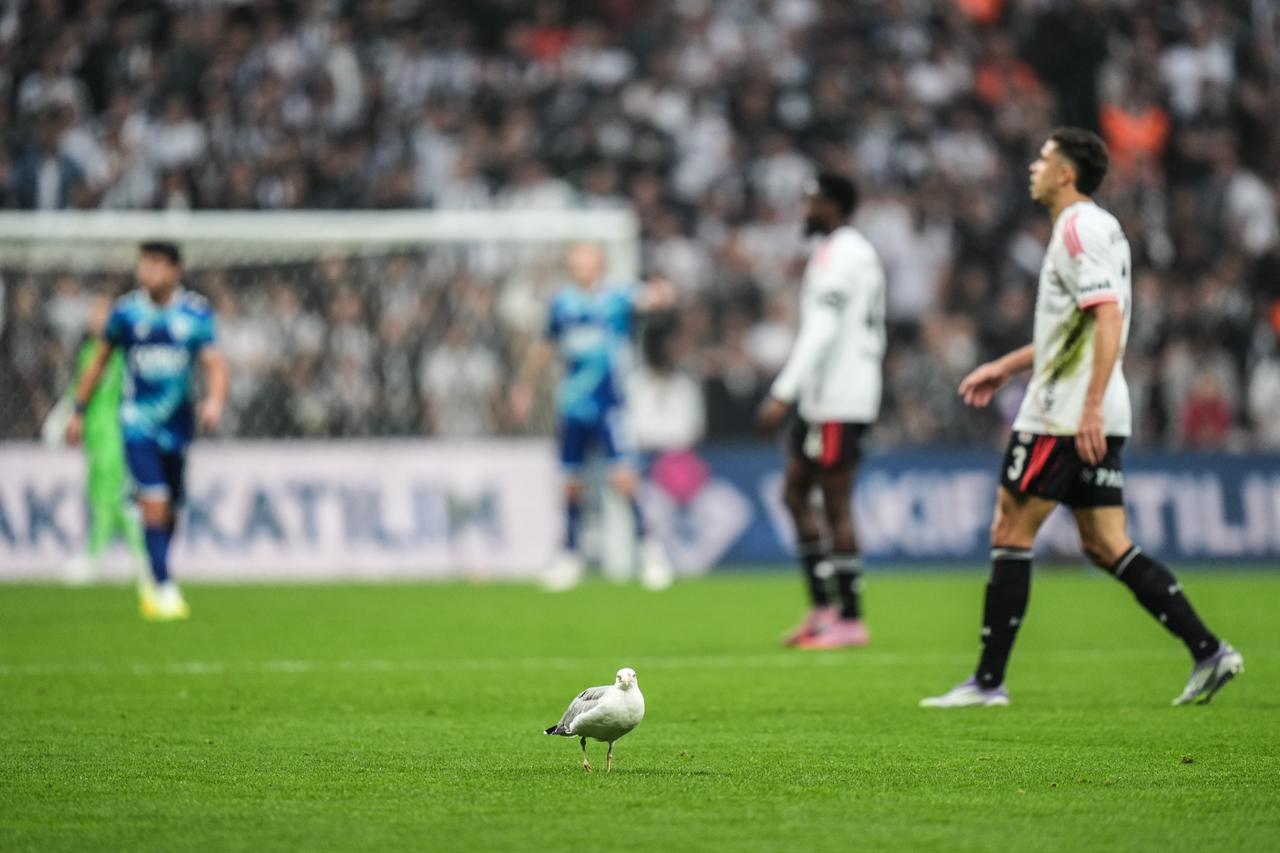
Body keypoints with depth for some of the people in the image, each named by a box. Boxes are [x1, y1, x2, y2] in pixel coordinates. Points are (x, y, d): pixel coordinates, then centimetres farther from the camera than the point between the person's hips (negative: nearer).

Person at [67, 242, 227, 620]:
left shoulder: (197, 313, -3)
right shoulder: (126, 311, -2)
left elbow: (214, 363, -8)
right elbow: (100, 359, 11)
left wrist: (215, 400, -29)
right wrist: (79, 411, 13)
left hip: (177, 424, 2)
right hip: (138, 423, -2)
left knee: (169, 509, 10)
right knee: (155, 503, -16)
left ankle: (153, 584, 29)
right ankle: (164, 589, -15)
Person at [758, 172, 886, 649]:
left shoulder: (836, 256, -13)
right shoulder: (863, 254, 18)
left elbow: (820, 333, -21)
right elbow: (873, 335, 22)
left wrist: (782, 395, -23)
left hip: (837, 402, -10)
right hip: (824, 399, 10)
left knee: (837, 506, -7)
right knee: (795, 493, 11)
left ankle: (850, 620, -4)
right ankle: (821, 608, 11)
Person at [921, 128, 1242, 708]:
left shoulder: (1079, 228, -12)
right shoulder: (1095, 227, 19)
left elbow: (1108, 320, -22)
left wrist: (1091, 408, -28)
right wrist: (1005, 367, 33)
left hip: (1066, 416, -10)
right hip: (1095, 421, 10)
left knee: (1011, 532, -2)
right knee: (1106, 546, 7)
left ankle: (989, 679, 1)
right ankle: (1208, 652, -1)